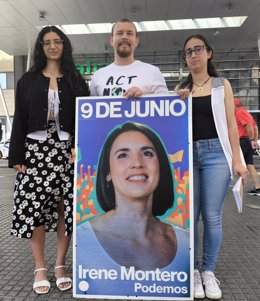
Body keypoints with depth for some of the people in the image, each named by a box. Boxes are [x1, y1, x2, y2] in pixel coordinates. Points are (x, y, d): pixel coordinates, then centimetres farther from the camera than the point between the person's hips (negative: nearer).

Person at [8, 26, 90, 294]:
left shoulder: (75, 81, 11)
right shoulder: (28, 80, 11)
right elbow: (19, 119, 6)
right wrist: (16, 155, -3)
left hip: (66, 150, 0)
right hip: (35, 149, 0)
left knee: (66, 207, 1)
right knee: (34, 207, -1)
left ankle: (60, 264, 18)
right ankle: (40, 267, 15)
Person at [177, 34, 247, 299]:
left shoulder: (222, 85, 8)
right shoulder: (180, 90, 12)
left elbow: (231, 124, 4)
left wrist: (237, 158, -3)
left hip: (215, 153, -1)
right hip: (186, 154, 2)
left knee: (212, 216, 0)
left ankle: (208, 271, 18)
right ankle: (193, 270, 18)